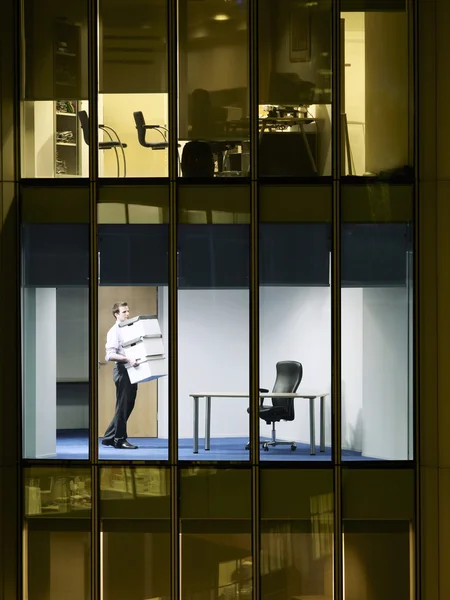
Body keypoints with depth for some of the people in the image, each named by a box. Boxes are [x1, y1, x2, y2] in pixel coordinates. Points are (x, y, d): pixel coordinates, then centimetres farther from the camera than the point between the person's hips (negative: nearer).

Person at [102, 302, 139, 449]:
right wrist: (127, 359, -31)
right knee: (123, 406, -2)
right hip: (122, 370, -8)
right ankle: (120, 439, 7)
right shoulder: (114, 331, -9)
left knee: (128, 406, 11)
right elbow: (110, 355, -19)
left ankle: (109, 438, 19)